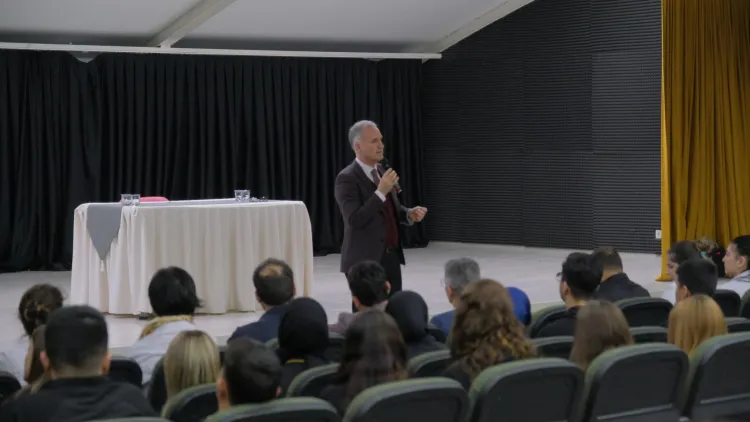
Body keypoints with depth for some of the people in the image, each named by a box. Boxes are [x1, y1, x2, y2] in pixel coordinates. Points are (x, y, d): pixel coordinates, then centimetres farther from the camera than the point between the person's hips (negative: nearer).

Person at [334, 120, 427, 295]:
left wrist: (410, 214, 0)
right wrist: (381, 192, -25)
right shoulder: (347, 178, -13)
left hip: (391, 256, 7)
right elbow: (355, 220, -23)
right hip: (364, 260, -7)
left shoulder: (381, 171, 12)